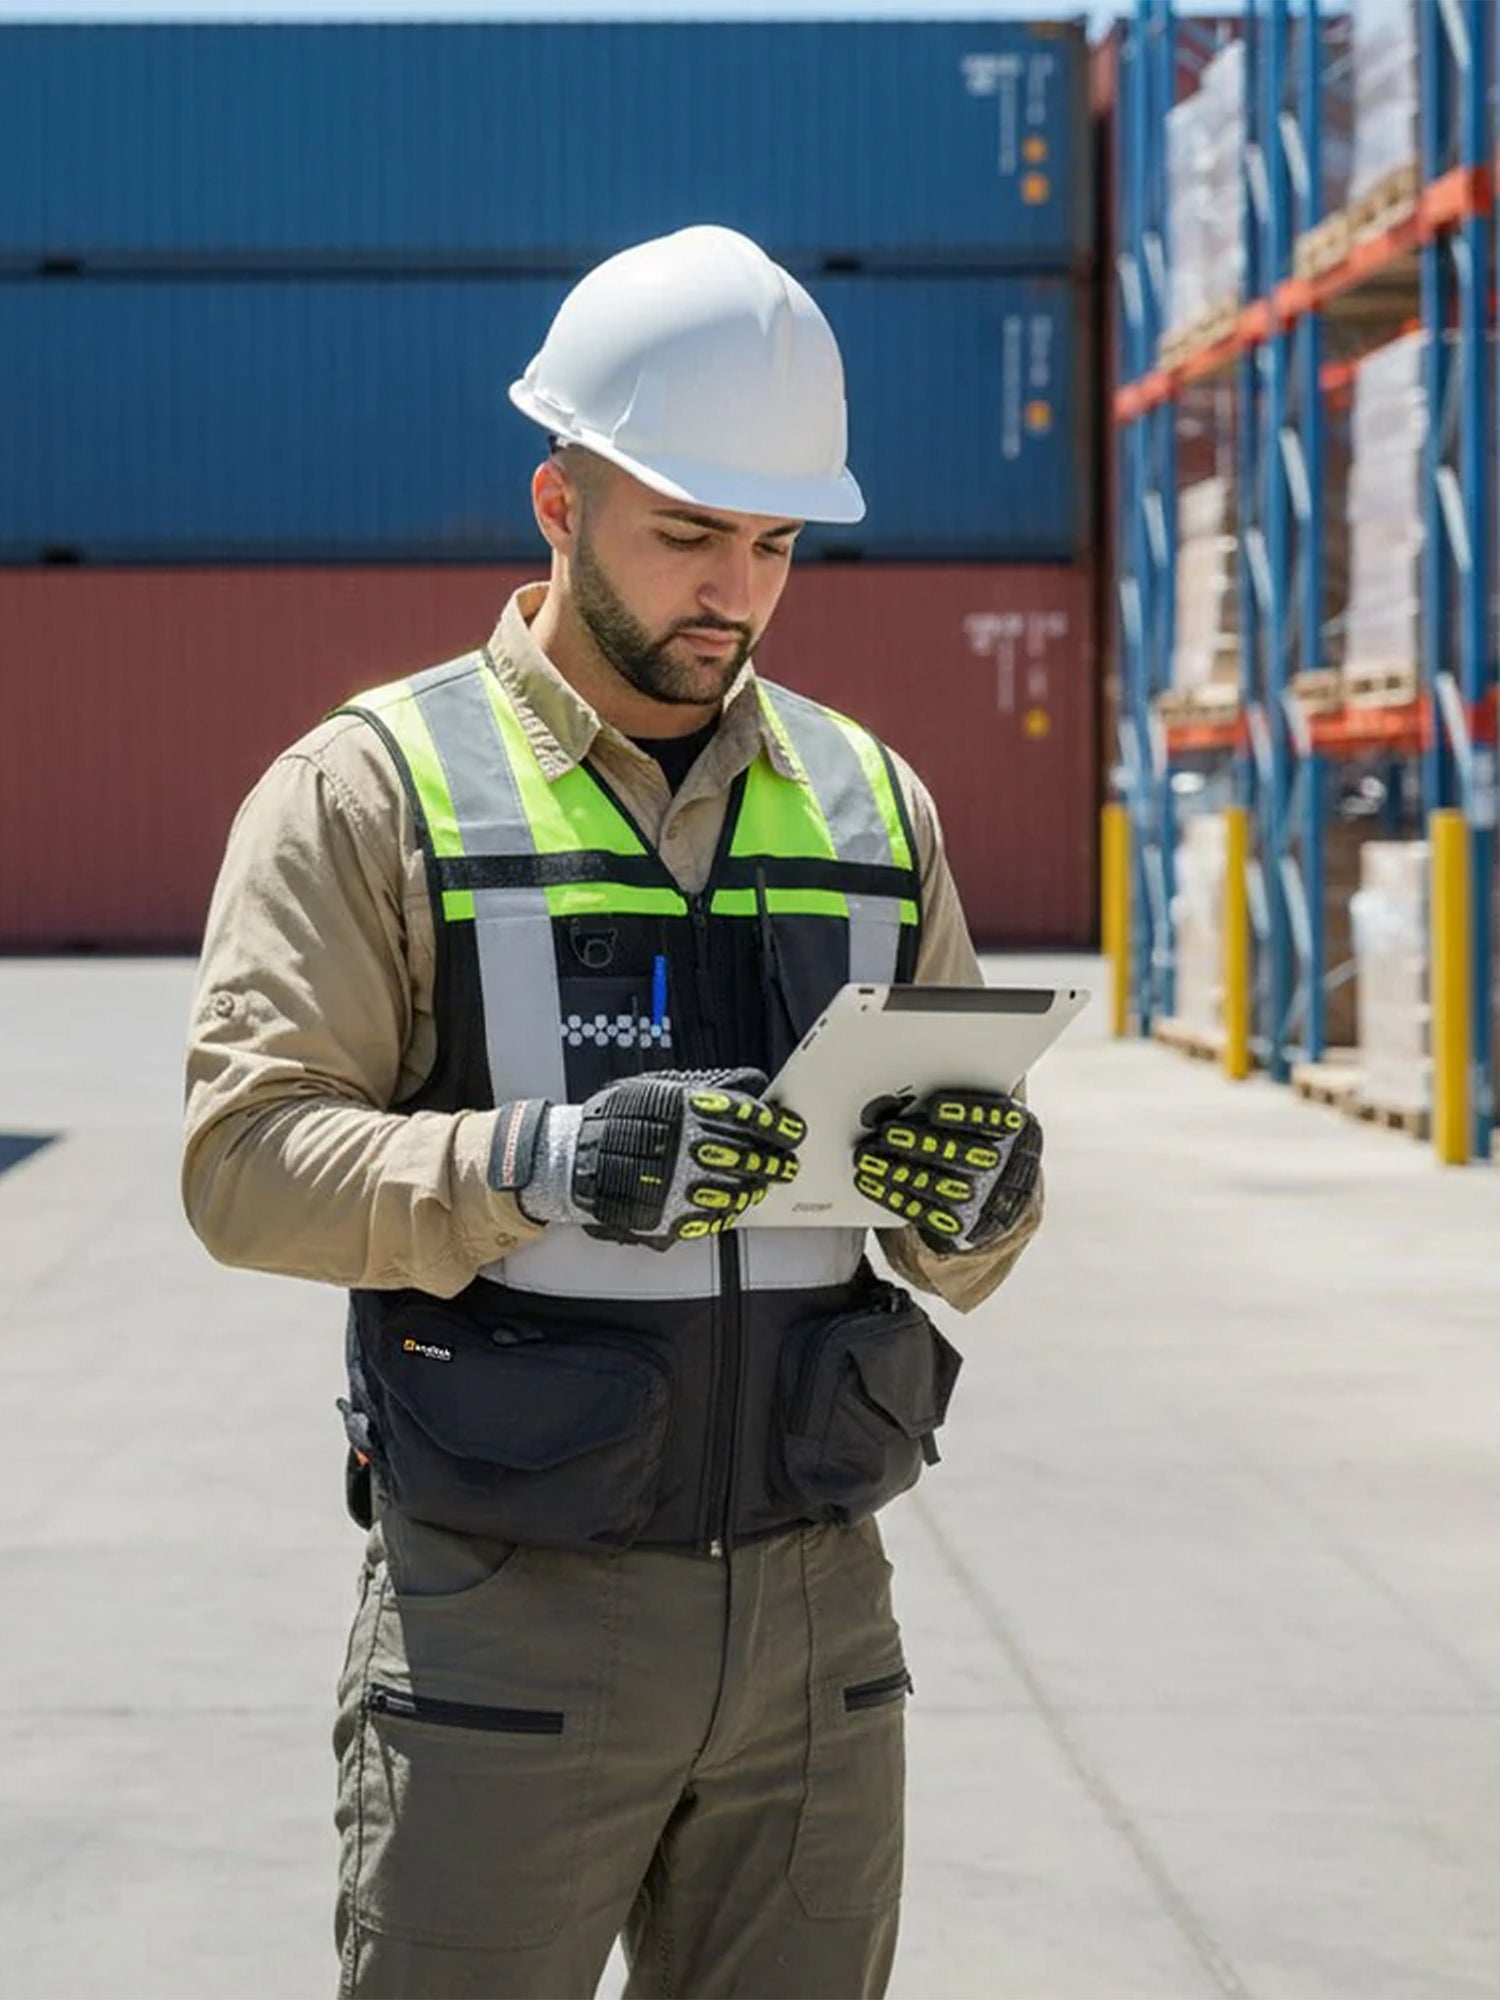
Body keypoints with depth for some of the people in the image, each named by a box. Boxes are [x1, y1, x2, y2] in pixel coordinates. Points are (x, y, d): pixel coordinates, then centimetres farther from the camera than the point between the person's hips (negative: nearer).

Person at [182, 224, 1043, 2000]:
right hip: (506, 1626, -4)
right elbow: (246, 1158, -13)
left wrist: (979, 1196, -12)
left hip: (816, 1612, 4)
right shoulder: (371, 790, -2)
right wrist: (538, 1168, -29)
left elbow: (965, 1235, 12)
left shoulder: (868, 800, 12)